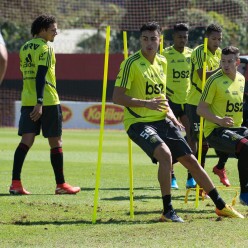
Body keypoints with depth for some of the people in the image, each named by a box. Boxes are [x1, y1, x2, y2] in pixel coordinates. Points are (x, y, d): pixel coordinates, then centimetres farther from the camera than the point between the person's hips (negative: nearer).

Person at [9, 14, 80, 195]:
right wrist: (39, 103, -24)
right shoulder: (45, 48, -10)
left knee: (26, 141, 0)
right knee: (56, 142, 5)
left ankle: (16, 183, -11)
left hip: (28, 101, 7)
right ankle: (61, 184, 11)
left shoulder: (25, 48, 15)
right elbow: (41, 75, -19)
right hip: (47, 101, -7)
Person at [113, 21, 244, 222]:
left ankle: (221, 206, 19)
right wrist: (146, 103, -25)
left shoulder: (162, 62, 10)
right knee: (165, 154, -30)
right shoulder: (131, 64, -12)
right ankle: (168, 211, -20)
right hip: (138, 122, -7)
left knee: (190, 160, 7)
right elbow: (117, 97, -15)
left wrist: (169, 113, 6)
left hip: (161, 121, 7)